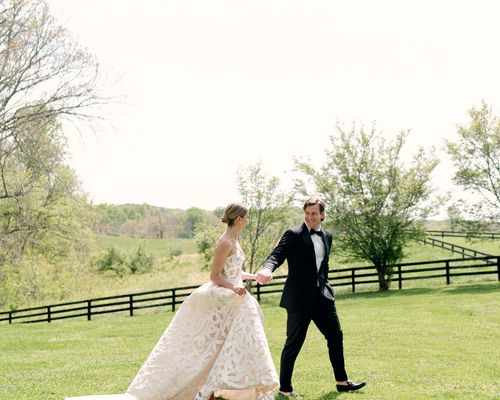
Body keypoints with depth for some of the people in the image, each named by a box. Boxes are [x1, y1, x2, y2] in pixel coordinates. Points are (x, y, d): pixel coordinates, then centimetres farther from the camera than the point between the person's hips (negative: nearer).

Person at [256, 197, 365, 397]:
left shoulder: (327, 236, 12)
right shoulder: (294, 235, -9)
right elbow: (277, 254, -21)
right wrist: (267, 268, -40)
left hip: (321, 296, 7)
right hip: (299, 298, -7)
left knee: (335, 336, 13)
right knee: (294, 342, -1)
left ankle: (342, 382, 27)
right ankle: (284, 387, 12)